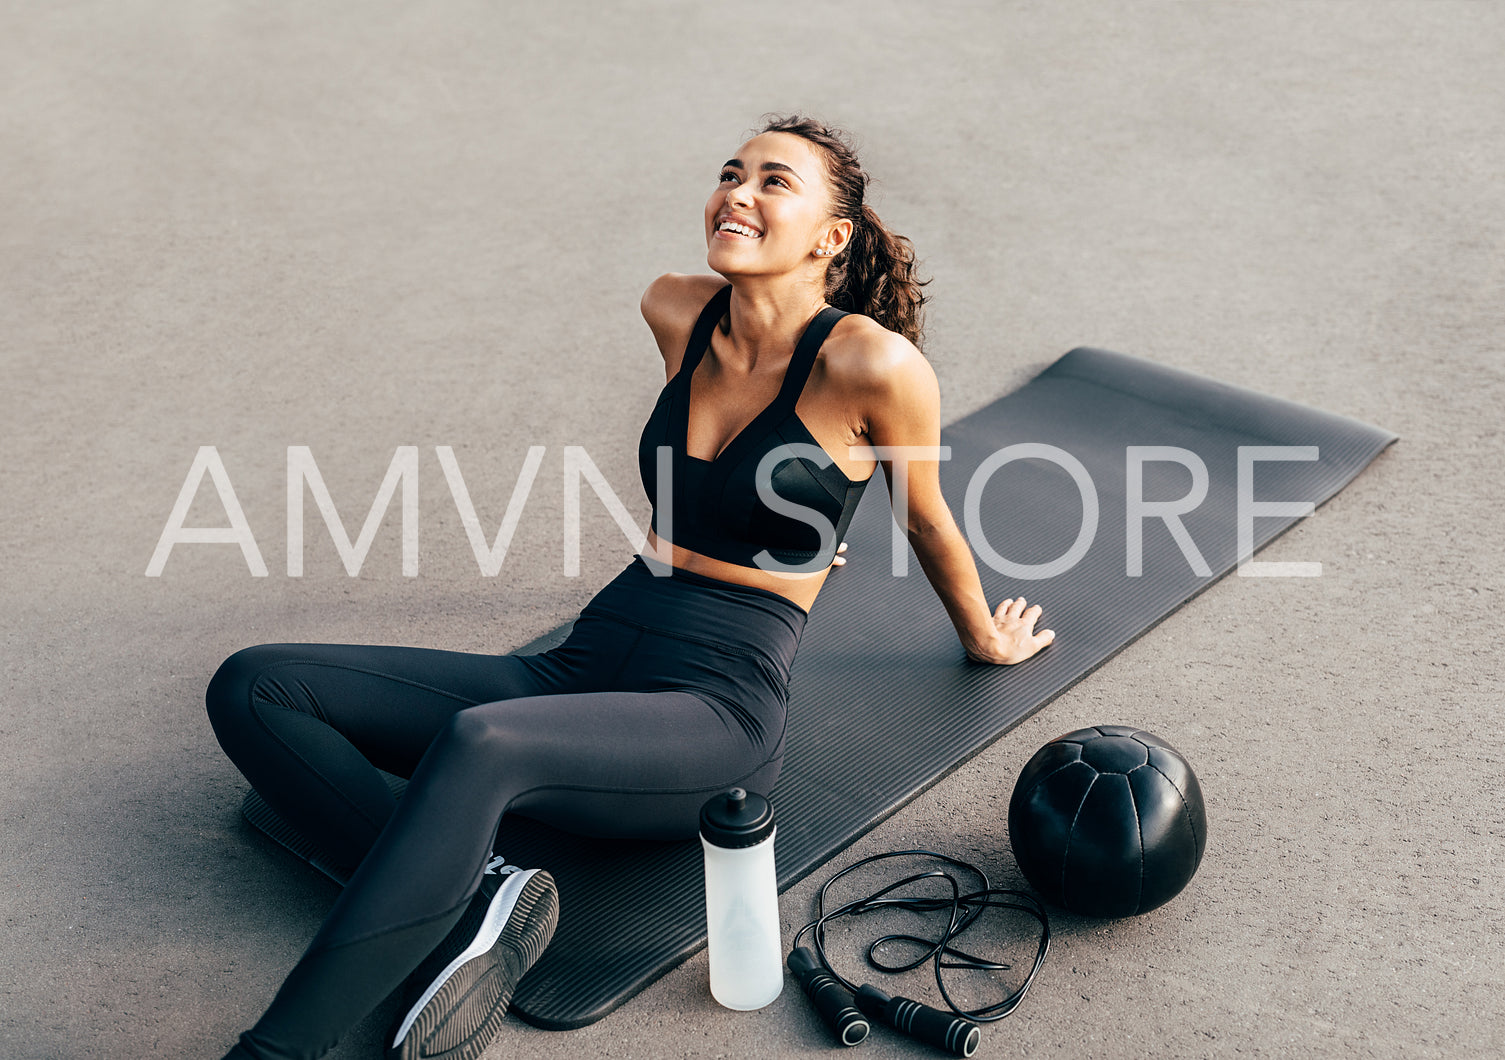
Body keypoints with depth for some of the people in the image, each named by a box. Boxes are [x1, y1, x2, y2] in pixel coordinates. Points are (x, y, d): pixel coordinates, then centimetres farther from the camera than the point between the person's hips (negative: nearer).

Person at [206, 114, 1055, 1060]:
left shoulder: (872, 363, -9)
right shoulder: (678, 315, 8)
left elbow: (928, 520, 9)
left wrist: (985, 637, 25)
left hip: (716, 718, -7)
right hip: (585, 667, 7)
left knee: (480, 743, -40)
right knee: (253, 687, -8)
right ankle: (469, 900, -24)